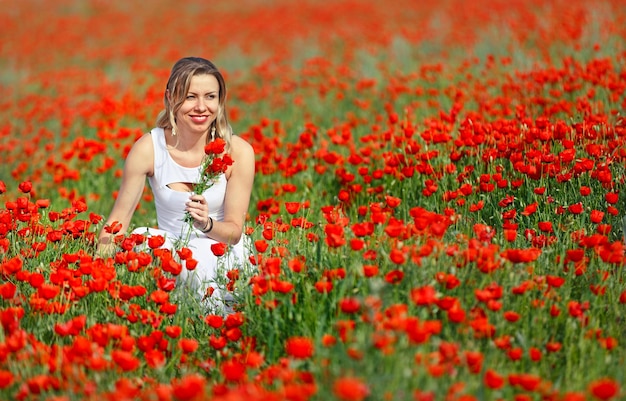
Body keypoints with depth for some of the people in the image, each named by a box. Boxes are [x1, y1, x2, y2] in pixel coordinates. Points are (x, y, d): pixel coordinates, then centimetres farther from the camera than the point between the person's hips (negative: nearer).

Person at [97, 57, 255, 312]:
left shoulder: (237, 151, -13)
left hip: (221, 255, -1)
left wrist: (206, 224, -29)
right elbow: (118, 221, -8)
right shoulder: (147, 148, -12)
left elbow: (235, 231, -7)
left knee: (199, 257, -35)